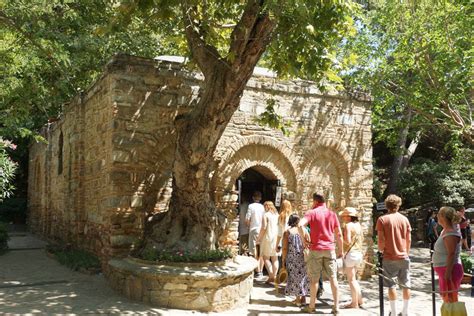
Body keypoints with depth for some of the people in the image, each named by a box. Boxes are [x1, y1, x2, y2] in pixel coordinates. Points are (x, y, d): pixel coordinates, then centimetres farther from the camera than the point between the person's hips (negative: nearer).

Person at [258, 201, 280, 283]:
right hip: (277, 238, 6)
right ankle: (274, 275, 7)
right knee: (275, 258, 9)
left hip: (268, 237, -6)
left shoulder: (266, 215, -5)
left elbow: (264, 228, -11)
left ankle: (271, 276, -10)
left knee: (266, 257, 1)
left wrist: (259, 238, -4)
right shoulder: (277, 215, 11)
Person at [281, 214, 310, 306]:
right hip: (303, 257, 2)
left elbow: (284, 248, -5)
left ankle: (298, 299, 10)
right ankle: (303, 298, 17)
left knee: (295, 276, 8)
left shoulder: (287, 232, -3)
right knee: (304, 276, 13)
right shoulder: (303, 230, 1)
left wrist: (283, 260, 3)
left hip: (292, 258, -1)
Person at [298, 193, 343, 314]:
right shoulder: (332, 214, 8)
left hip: (316, 249, -2)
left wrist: (304, 240, -10)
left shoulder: (312, 213, -3)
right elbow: (339, 234, 8)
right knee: (333, 278, 6)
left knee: (314, 279, 6)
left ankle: (312, 306, 14)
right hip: (330, 249, 3)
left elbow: (300, 225, -21)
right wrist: (340, 250, 15)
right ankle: (336, 307, 6)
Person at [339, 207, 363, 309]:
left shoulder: (348, 225, -14)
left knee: (351, 279, -1)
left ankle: (354, 303, 3)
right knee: (353, 278, 20)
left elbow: (347, 241, -20)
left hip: (350, 253, -9)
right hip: (358, 253, 9)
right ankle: (359, 300, 22)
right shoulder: (358, 225, 12)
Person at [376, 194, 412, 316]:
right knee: (406, 285, 12)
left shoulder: (382, 219, -7)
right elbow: (409, 240, 6)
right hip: (403, 257, 3)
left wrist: (380, 251, 6)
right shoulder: (404, 219, 3)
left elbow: (381, 240, -10)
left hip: (389, 257, -3)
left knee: (391, 285, 4)